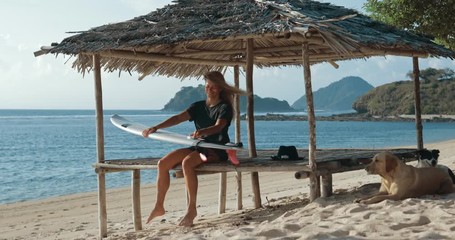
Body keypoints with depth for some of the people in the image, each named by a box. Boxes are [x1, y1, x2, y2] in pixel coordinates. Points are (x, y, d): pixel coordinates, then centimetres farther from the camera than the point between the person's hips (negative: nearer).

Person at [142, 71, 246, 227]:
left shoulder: (224, 107, -4)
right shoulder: (199, 106, 13)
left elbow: (218, 126, -23)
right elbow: (178, 118, 2)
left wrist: (202, 132, -44)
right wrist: (156, 127, -12)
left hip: (217, 149, -7)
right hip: (199, 147, 7)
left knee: (187, 163, -35)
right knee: (163, 164, -9)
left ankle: (191, 209, -28)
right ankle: (159, 206, 0)